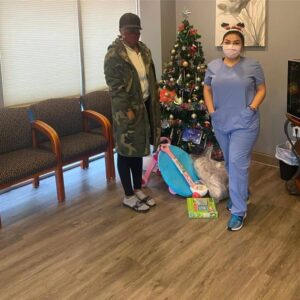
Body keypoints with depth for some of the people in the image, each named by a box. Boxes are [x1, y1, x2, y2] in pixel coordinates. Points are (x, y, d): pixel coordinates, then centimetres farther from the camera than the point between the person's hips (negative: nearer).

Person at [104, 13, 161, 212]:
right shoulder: (114, 54, -12)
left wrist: (154, 103, 11)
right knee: (126, 151, 3)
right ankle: (128, 196, 16)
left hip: (144, 106, 8)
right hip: (127, 109, -7)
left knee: (139, 149, 15)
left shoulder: (144, 50, 11)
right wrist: (127, 110, -21)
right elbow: (115, 86, -17)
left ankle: (138, 190, 29)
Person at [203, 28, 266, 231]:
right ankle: (241, 193, 39)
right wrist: (211, 110, -1)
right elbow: (207, 89, 11)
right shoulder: (213, 66, 5)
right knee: (230, 163, 16)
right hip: (221, 123, 5)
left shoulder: (252, 65, -4)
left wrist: (252, 108, -15)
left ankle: (239, 210, 1)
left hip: (244, 123, -4)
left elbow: (261, 90, -1)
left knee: (238, 163, -9)